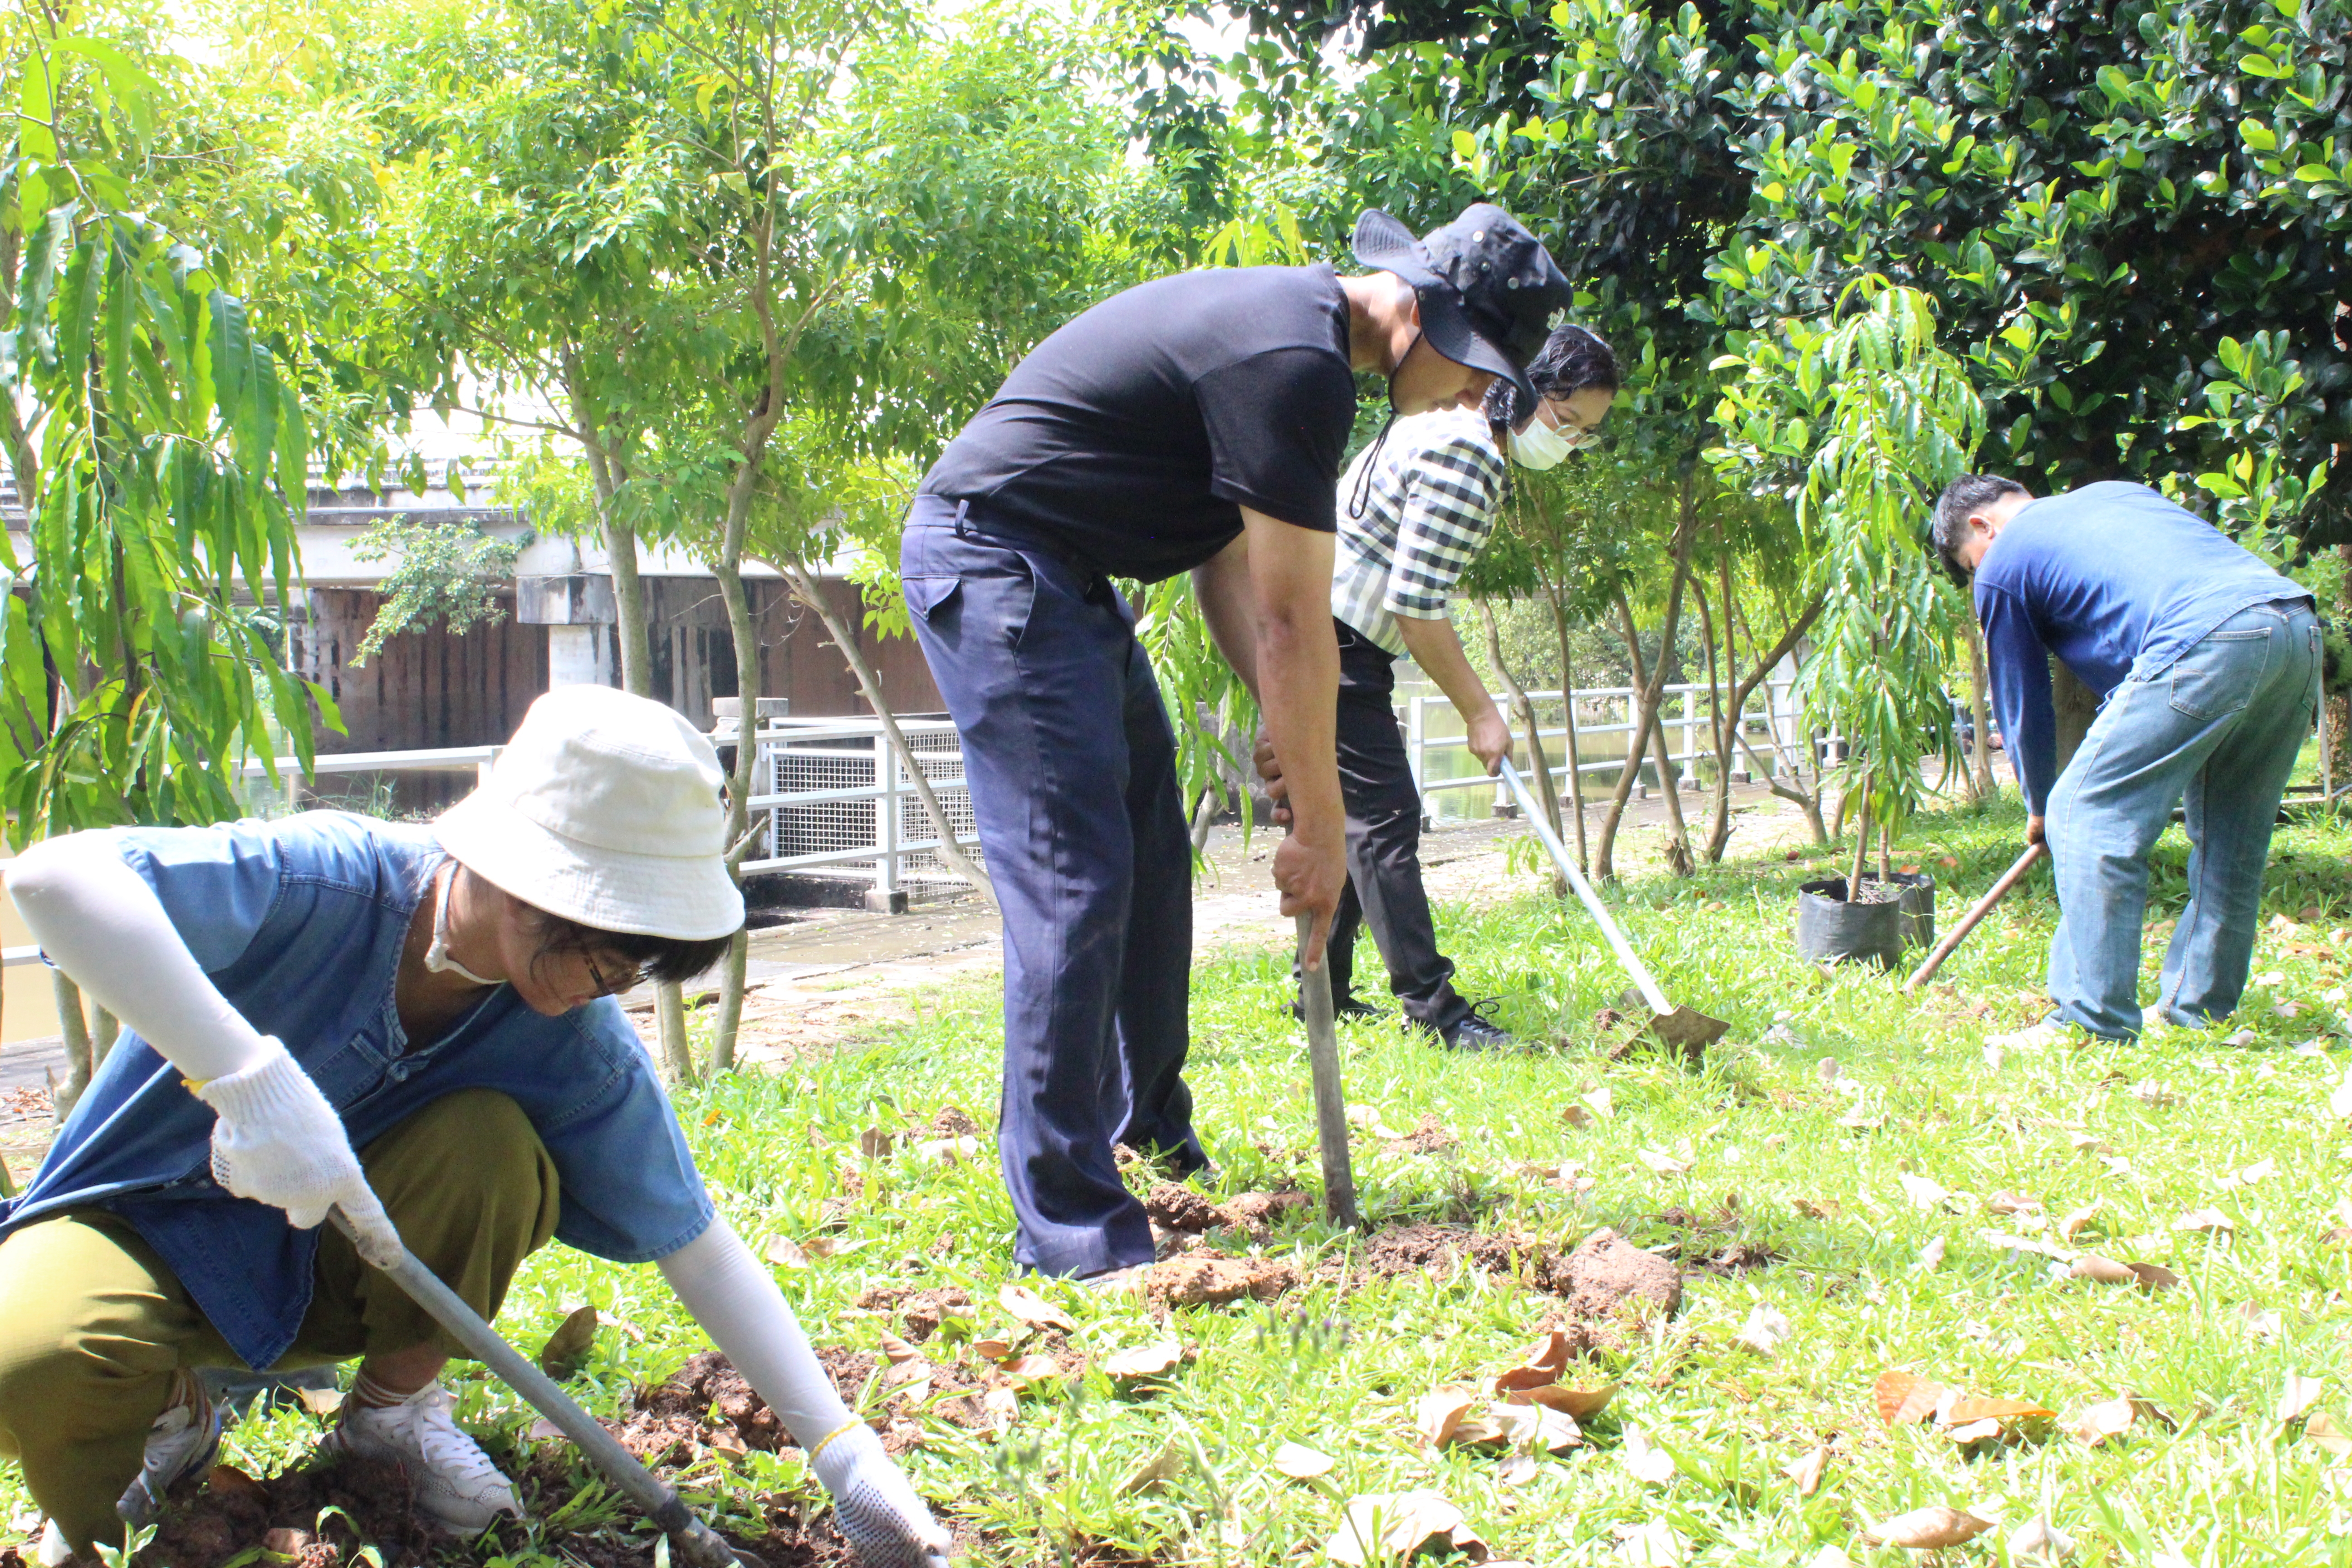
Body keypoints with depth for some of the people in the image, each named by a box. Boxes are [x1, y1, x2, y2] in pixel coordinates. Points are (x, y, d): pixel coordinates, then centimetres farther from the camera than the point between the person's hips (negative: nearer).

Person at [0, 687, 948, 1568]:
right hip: (149, 1224, -3)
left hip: (326, 1271, 3)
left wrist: (842, 1451, -19)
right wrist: (248, 1073, -54)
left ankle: (395, 1407, -2)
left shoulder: (579, 1045, -18)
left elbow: (698, 1247, -12)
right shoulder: (332, 880, -31)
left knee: (490, 1142, -29)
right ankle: (167, 1416, 0)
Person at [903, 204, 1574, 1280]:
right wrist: (1322, 830, -12)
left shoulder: (1282, 326, 11)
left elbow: (1228, 565, 11)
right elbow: (1294, 622, -20)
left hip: (1061, 580, 11)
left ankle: (1152, 1141, 28)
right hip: (990, 558, -11)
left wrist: (1285, 730, 1)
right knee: (1073, 883, -14)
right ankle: (1071, 1230, -11)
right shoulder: (1294, 363, -22)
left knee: (1152, 870, 14)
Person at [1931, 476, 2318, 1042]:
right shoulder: (2116, 491, 35)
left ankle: (2096, 1022, 0)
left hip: (2209, 643, -8)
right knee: (2228, 840, 18)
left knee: (2087, 817, 0)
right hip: (2301, 628, 8)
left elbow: (2021, 703, 22)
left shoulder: (2001, 565, 15)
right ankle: (2198, 1009, 26)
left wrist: (2039, 807, 37)